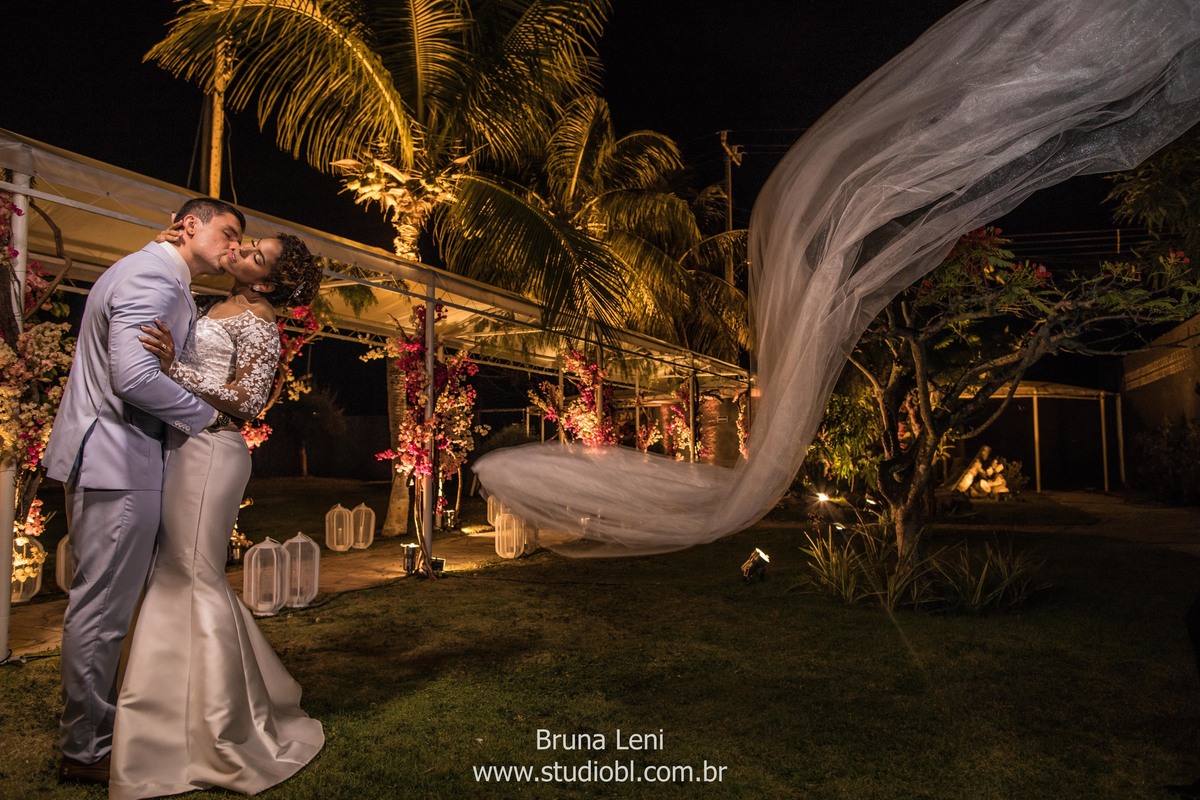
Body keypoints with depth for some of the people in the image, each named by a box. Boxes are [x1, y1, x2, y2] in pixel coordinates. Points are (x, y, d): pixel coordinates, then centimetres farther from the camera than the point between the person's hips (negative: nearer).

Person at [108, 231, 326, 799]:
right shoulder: (219, 309, 18)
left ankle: (227, 737, 6)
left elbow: (248, 401, -15)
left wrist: (173, 367, -22)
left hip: (209, 448, -9)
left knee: (192, 577, -5)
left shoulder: (258, 322, -7)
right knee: (173, 577, 13)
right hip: (181, 447, 9)